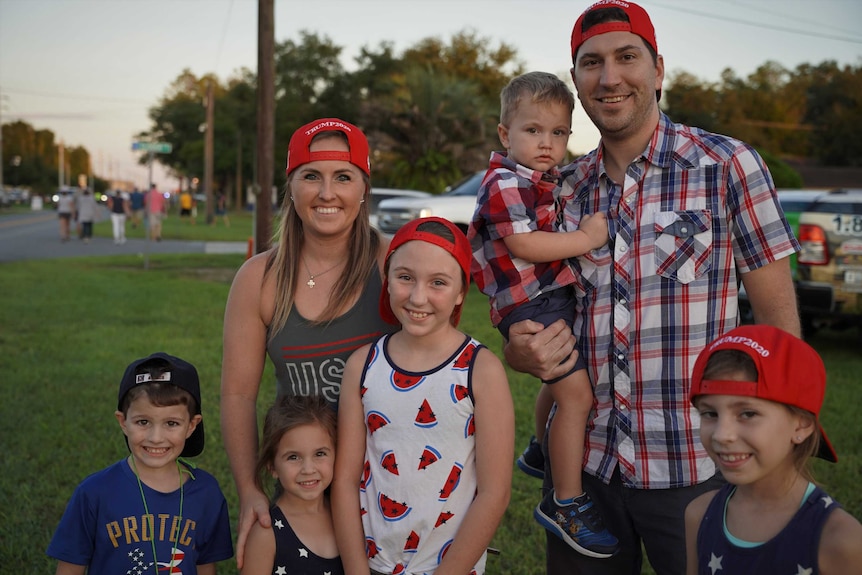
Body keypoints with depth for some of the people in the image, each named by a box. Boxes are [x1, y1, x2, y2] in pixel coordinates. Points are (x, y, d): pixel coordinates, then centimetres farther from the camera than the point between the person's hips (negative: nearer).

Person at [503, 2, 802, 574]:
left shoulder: (727, 166, -4)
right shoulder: (563, 191, 7)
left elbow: (779, 320, -4)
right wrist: (523, 351, -7)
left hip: (695, 469, -3)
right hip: (582, 464, 4)